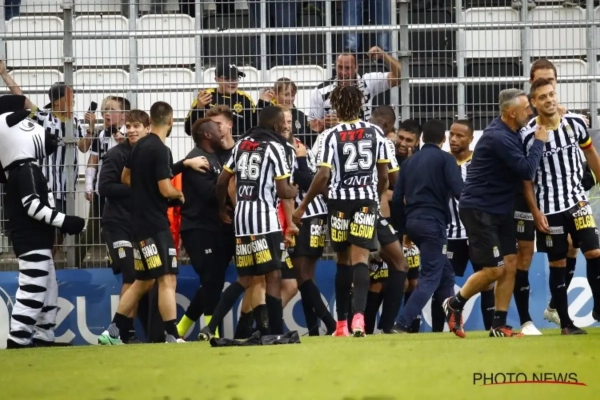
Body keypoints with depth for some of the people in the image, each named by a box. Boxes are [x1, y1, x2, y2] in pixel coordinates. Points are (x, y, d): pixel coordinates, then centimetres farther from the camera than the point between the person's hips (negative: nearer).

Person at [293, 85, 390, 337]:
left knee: (343, 260, 12)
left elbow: (323, 176, -10)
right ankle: (358, 314, -29)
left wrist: (303, 206, -2)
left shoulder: (332, 136, -4)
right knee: (360, 257, -7)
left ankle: (341, 323, 16)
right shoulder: (375, 133, 4)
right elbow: (384, 175, 5)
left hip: (339, 201, 0)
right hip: (367, 200, 0)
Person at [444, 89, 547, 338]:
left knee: (510, 265, 2)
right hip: (479, 211, -9)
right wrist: (540, 141, -11)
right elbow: (527, 170, -24)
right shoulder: (499, 138, -22)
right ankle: (455, 304, 14)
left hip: (500, 210, 9)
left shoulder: (509, 133, 7)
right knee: (494, 269, -8)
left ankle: (499, 326, 6)